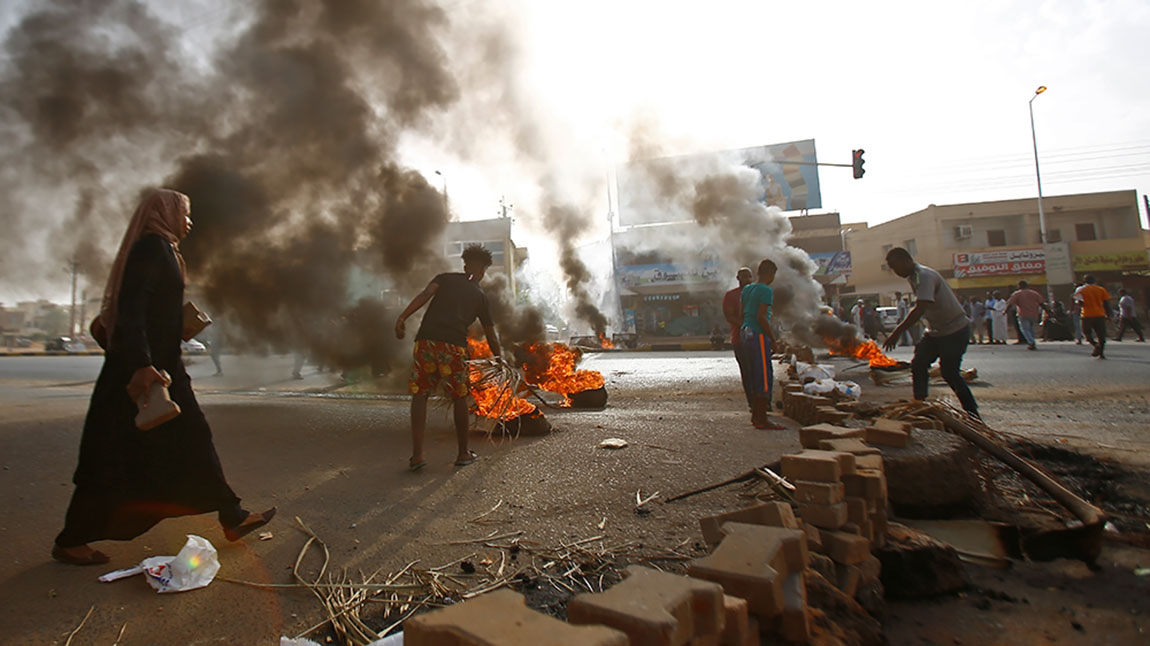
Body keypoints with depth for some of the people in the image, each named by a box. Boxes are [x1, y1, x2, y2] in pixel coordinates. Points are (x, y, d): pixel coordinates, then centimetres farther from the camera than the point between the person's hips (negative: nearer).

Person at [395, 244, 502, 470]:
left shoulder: (445, 278, 21)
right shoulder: (480, 296, 20)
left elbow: (425, 295, -2)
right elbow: (491, 337, 22)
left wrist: (402, 317, -9)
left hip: (426, 340, 1)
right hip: (454, 345, -1)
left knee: (420, 395, 10)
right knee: (459, 398, 13)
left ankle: (417, 455, 5)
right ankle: (463, 453, 22)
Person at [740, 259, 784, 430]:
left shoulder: (746, 289, 15)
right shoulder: (766, 290, -10)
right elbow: (761, 317, -18)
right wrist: (773, 338, -11)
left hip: (746, 334, 9)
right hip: (758, 336, -9)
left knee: (756, 376, 15)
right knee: (765, 376, -5)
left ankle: (756, 415, 20)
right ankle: (762, 419, -3)